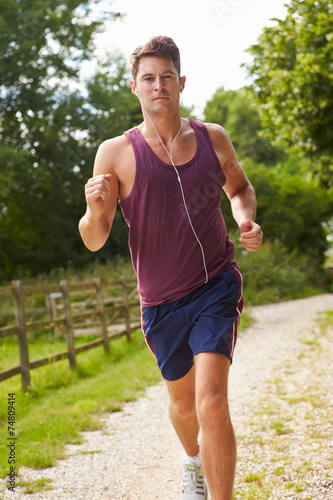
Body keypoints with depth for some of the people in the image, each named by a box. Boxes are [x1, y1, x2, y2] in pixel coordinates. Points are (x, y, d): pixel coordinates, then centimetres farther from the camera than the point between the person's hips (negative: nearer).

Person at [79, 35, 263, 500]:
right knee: (183, 400, 21)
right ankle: (193, 459, 54)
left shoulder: (213, 138, -1)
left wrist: (247, 220, -3)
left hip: (217, 287, 0)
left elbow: (240, 188, 19)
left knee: (212, 401, -19)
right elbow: (94, 241, -8)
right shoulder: (116, 153, -9)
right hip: (161, 301, 1)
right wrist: (94, 209, -30)